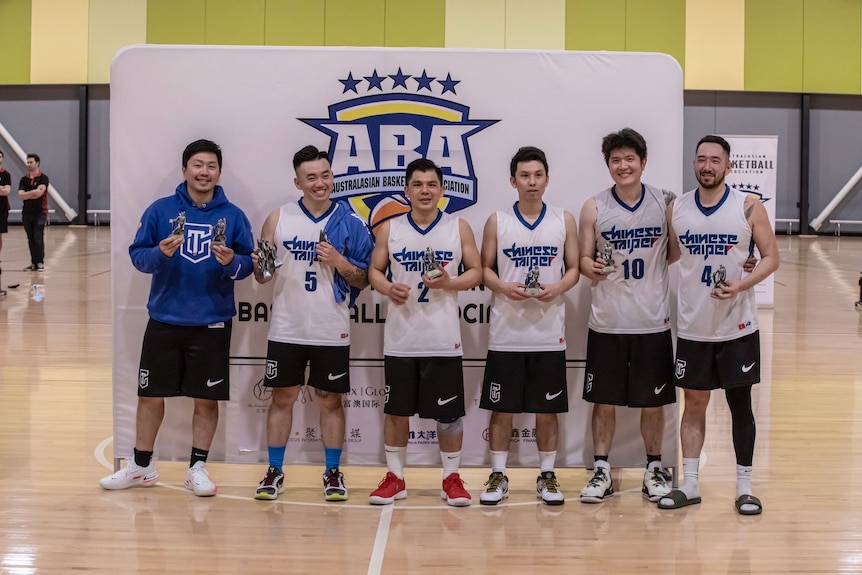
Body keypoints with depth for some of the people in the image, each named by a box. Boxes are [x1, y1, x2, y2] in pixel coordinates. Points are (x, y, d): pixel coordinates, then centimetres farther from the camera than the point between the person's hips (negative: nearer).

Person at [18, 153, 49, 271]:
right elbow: (21, 195, -5)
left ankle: (40, 262, -4)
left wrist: (27, 194, -8)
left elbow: (39, 193, -18)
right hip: (27, 213, 5)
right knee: (31, 239, 7)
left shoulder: (43, 178, -4)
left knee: (38, 238, -9)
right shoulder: (24, 180, 9)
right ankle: (33, 263, 12)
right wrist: (34, 192, -14)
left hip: (40, 213, -4)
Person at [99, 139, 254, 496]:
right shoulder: (160, 210, 1)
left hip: (212, 324, 0)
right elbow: (137, 254, 0)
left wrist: (231, 262, -21)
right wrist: (160, 253, -20)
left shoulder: (233, 216, 1)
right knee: (150, 395, 8)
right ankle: (141, 467, 23)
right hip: (164, 320, 1)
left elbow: (248, 263, 1)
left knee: (206, 400, 4)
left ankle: (198, 468, 18)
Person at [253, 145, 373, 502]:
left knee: (330, 401, 7)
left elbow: (362, 281, 0)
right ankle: (275, 472, 19)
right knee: (282, 398, 8)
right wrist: (261, 267, -16)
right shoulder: (279, 219, 1)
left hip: (332, 332, -1)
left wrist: (339, 261, -17)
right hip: (287, 329, 1)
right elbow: (262, 277, 7)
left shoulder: (350, 223, -2)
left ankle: (333, 473, 19)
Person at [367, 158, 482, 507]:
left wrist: (449, 283, -15)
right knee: (396, 410, 7)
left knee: (448, 412, 3)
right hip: (400, 338, 1)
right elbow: (374, 270, 9)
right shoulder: (390, 229, 5)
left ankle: (452, 478, 16)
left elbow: (476, 272, 4)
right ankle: (395, 478, 19)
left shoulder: (459, 228, 3)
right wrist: (387, 288, -12)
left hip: (443, 339, -1)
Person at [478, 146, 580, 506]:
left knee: (547, 408, 6)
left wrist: (557, 288, -13)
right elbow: (485, 269, 5)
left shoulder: (564, 221, 5)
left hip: (549, 333, 1)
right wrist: (504, 288, -15)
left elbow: (574, 269, 7)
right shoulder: (497, 222, 3)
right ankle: (498, 476, 17)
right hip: (506, 332, 0)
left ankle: (547, 477, 19)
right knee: (501, 407, 5)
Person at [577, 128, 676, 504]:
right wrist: (591, 268, -19)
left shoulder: (665, 202, -1)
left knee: (653, 402, 9)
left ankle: (654, 469, 24)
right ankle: (601, 471, 19)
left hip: (653, 322, 0)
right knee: (604, 401, 7)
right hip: (607, 322, 0)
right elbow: (583, 259, 2)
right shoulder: (594, 208, -1)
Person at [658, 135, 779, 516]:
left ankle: (744, 487, 15)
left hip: (737, 326, -2)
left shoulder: (748, 207, -4)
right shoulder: (676, 209, 4)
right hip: (692, 327, 2)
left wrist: (742, 284, -18)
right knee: (694, 403, 8)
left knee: (740, 404, 5)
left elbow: (771, 257, -3)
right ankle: (689, 485, 16)